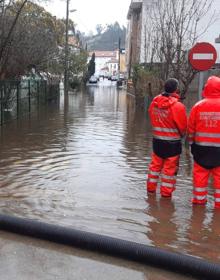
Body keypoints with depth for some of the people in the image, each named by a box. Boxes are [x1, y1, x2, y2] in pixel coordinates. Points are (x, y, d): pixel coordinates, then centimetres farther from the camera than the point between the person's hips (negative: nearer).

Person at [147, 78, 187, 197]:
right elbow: (183, 126, -10)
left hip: (157, 140, 5)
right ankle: (166, 192, 16)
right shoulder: (178, 106, -20)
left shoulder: (154, 103, -3)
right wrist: (181, 135, 10)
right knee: (170, 168, 7)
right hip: (173, 143, -5)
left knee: (155, 164, 19)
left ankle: (151, 188, 30)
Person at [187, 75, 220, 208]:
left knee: (200, 173, 13)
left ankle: (199, 198, 22)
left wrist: (191, 142, 14)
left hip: (201, 147, 1)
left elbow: (191, 127, 0)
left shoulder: (198, 105, -5)